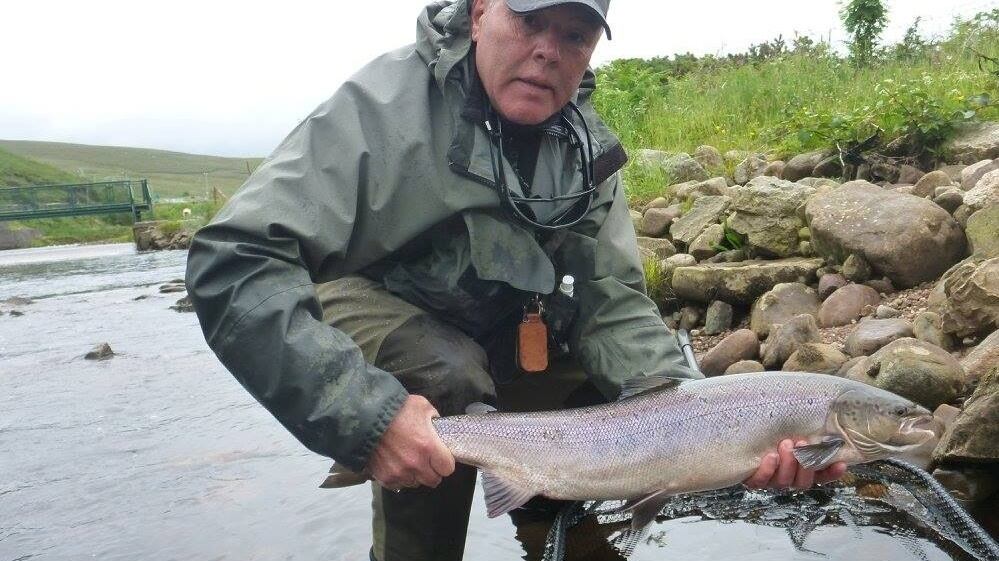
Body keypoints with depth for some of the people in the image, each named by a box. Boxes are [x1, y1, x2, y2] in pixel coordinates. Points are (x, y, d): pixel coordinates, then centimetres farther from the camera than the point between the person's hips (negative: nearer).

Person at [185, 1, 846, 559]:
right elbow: (232, 263, -34)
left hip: (503, 344, 5)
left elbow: (614, 306, -12)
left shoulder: (587, 148, -10)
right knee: (447, 375, -35)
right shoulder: (390, 102, -27)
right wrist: (364, 413, -44)